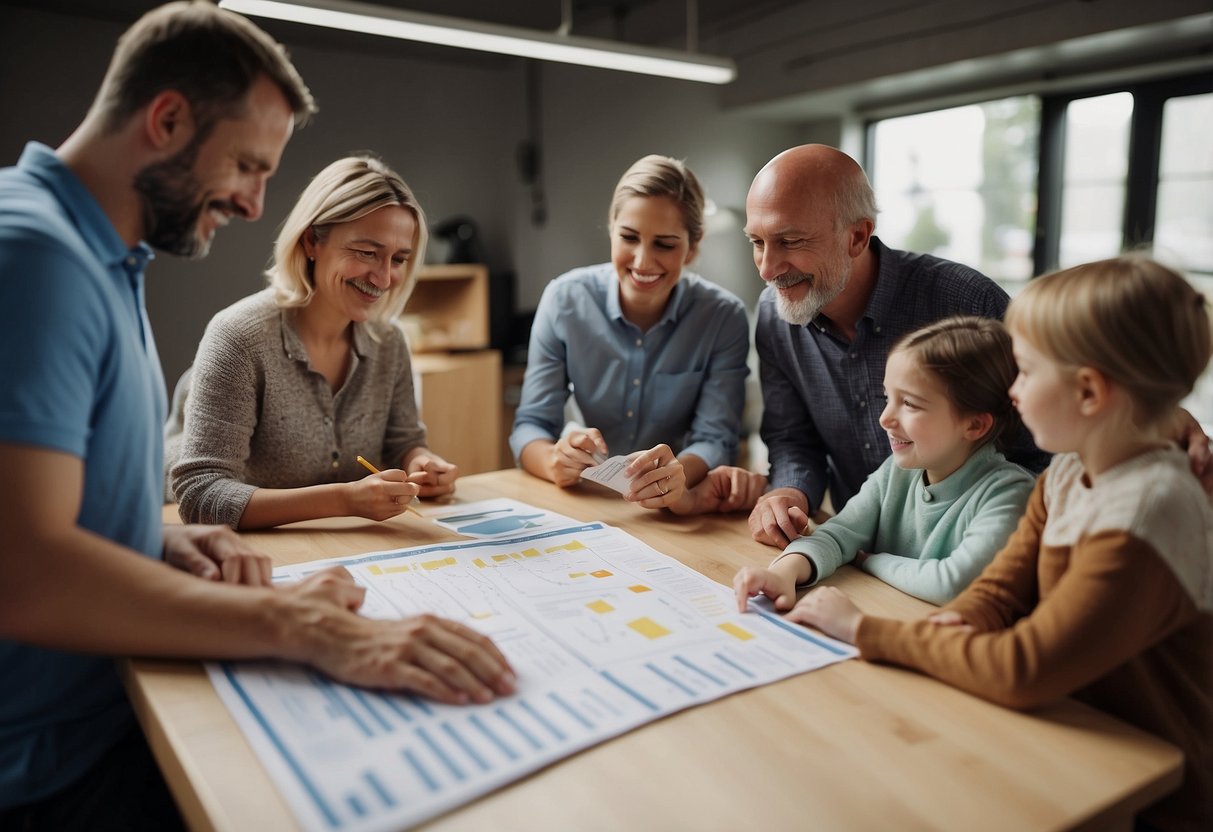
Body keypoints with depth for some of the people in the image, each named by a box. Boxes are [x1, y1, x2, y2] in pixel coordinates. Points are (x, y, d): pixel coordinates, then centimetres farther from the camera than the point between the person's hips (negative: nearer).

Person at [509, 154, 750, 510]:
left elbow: (716, 439, -14)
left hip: (678, 511, 1)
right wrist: (556, 460, -30)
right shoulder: (564, 300, -8)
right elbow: (531, 424, -7)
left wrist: (680, 473, -36)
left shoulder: (724, 317, -10)